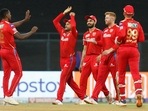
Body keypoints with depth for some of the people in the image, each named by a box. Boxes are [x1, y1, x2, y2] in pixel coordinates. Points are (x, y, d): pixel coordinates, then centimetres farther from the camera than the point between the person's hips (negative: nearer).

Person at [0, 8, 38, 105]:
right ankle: (9, 96, -10)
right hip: (10, 51, -8)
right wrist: (32, 32, -5)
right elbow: (20, 37, -17)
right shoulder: (9, 26, -16)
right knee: (18, 73, -1)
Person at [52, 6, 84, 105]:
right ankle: (82, 97, 21)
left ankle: (59, 99, -22)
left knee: (63, 78, -16)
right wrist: (64, 13, 12)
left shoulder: (73, 33, -6)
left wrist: (72, 16, -10)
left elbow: (74, 26, -27)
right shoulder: (62, 32, 13)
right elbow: (55, 21, 15)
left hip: (70, 59, -8)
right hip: (63, 59, 8)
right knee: (69, 80, 12)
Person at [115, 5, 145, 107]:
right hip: (134, 50, 3)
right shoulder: (137, 24, 7)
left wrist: (118, 41, -3)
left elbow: (122, 35, -22)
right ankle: (139, 95, -28)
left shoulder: (123, 23, -5)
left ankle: (123, 99, 10)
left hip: (123, 49, -2)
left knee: (122, 74, 8)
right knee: (136, 73, -5)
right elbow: (142, 39, 6)